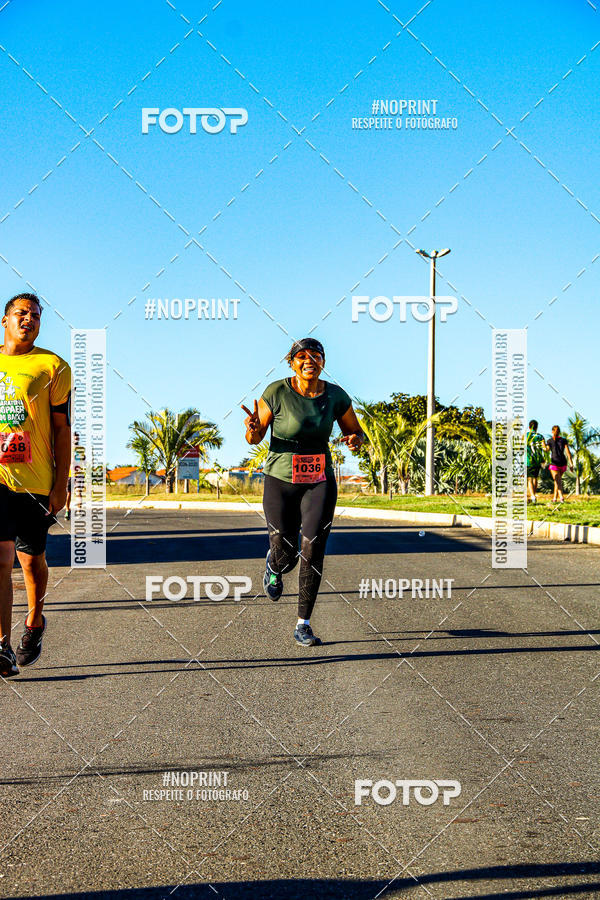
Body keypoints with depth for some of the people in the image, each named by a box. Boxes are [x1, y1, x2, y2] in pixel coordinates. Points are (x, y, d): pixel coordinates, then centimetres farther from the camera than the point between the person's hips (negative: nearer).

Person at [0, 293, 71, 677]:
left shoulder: (53, 367, 3)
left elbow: (62, 429, 2)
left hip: (34, 480, -1)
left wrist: (61, 485, -3)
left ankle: (35, 622, 35)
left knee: (31, 558, 10)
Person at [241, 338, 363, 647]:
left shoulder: (336, 396, -3)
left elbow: (355, 432, 10)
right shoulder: (276, 393, -10)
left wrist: (355, 440, -14)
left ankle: (303, 625, 0)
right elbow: (254, 439, -4)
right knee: (285, 556, 3)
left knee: (313, 552, -11)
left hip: (320, 482, 1)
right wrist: (253, 428, -28)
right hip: (281, 481, -1)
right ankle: (273, 567, 44)